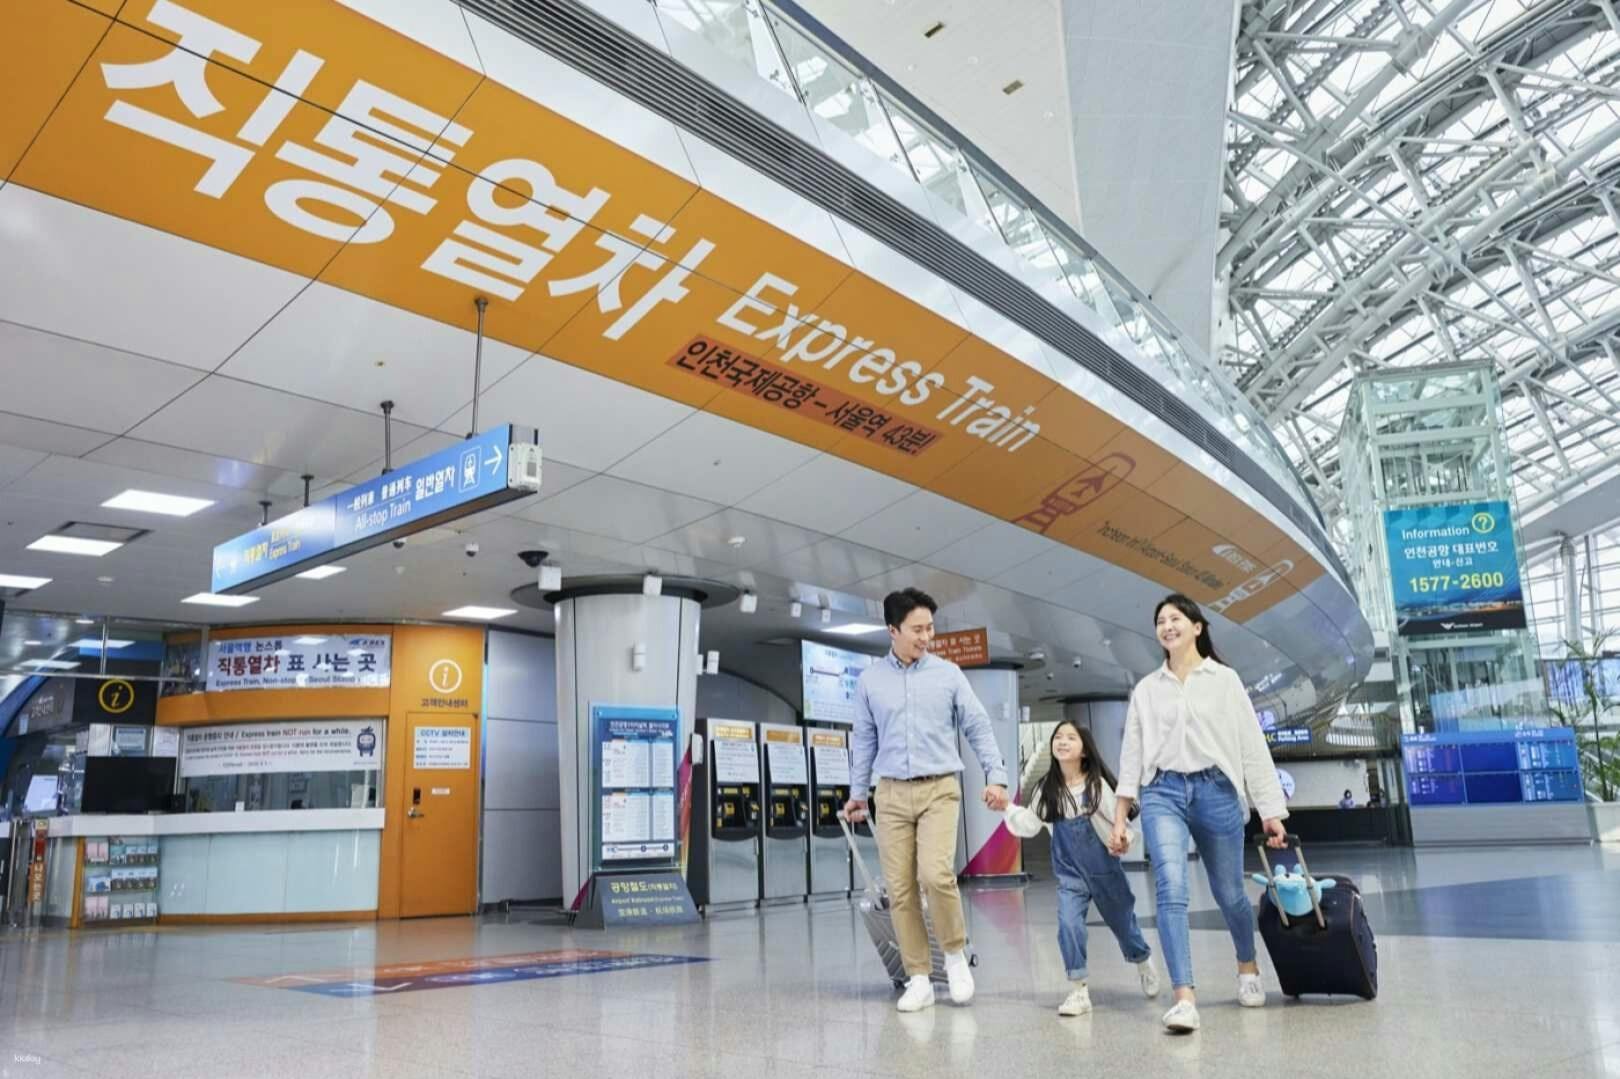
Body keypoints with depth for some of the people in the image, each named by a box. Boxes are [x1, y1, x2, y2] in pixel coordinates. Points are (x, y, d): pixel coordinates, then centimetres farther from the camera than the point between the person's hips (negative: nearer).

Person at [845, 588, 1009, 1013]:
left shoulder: (948, 673, 2)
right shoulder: (870, 680, 5)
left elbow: (978, 727, 5)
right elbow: (864, 740, 13)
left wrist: (995, 775, -4)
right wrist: (857, 792, 13)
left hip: (940, 790, -2)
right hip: (892, 794, 2)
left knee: (936, 874, -19)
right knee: (900, 889, 0)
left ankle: (955, 953, 7)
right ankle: (918, 979, 11)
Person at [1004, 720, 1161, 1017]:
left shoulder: (1097, 785, -13)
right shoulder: (1048, 789, -2)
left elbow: (1116, 824, -10)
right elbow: (1029, 826, 0)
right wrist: (1006, 807, -13)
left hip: (1104, 869, -2)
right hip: (1069, 874, 2)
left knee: (1122, 923, 16)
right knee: (1068, 924, -16)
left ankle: (1144, 963, 48)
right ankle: (1079, 990, -2)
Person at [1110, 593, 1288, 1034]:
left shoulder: (1225, 680, 6)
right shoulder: (1146, 689, 11)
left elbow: (1253, 745, 3)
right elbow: (1132, 753, 9)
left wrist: (1270, 810, -2)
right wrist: (1119, 818, 4)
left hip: (1216, 790, 0)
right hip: (1163, 793, 1)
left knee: (1229, 893, 11)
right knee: (1171, 890, -18)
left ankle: (1248, 969, 40)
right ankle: (1184, 997, -19)